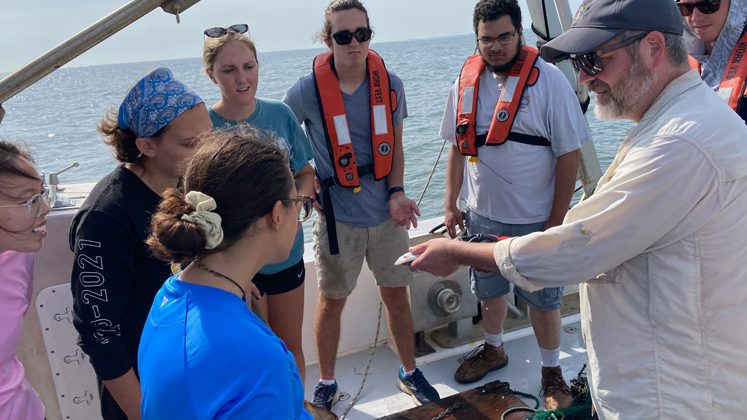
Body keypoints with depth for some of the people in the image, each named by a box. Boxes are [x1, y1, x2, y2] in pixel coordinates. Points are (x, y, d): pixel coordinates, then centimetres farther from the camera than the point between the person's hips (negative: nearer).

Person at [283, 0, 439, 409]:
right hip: (338, 217, -2)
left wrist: (396, 193, -8)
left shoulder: (390, 84, -4)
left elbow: (395, 147, 5)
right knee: (332, 302, 12)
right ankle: (326, 382, 33)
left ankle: (409, 372, 38)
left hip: (386, 214, 3)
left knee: (397, 296, 16)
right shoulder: (308, 90, -13)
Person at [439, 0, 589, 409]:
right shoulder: (466, 82, 1)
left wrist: (557, 220, -12)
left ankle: (551, 371, 31)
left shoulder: (548, 80, -13)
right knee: (489, 290, 21)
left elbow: (569, 154, -11)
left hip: (535, 220, -4)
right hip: (482, 216, 4)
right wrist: (451, 203, 7)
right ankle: (493, 349, 45)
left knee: (543, 301, 10)